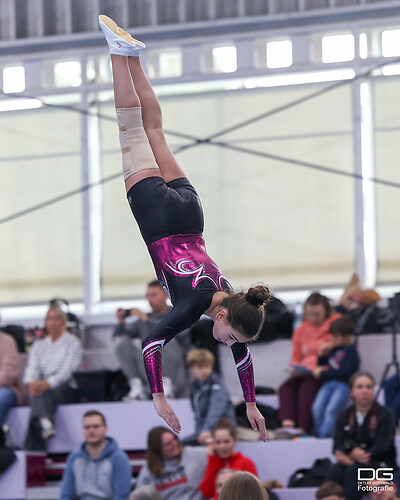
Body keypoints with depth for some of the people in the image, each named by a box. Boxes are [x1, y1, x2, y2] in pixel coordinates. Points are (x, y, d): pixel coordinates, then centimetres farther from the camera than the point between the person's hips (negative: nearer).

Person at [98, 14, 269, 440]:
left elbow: (242, 354, 1)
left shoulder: (233, 305, -14)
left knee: (152, 128, 17)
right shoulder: (196, 303, -28)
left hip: (185, 207, 3)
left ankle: (131, 54, 29)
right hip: (158, 212, -3)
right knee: (134, 128, 8)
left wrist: (251, 405, 4)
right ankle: (120, 51, 14)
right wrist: (159, 398, -33)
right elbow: (152, 344, -34)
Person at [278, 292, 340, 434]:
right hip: (305, 372, 5)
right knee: (286, 387, -25)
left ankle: (303, 429, -41)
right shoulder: (302, 329, 19)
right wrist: (294, 368, 0)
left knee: (307, 387, -34)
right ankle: (287, 424, -42)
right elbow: (296, 357, 21)